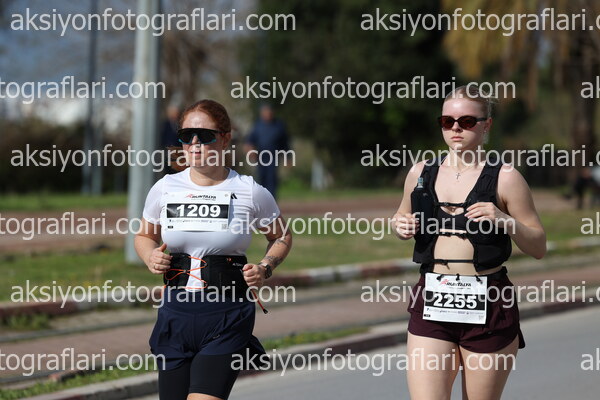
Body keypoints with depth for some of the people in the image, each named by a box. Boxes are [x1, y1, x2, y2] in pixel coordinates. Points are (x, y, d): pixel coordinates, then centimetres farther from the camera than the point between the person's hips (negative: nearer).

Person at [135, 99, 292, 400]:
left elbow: (281, 237, 14)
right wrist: (151, 257, -1)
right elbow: (144, 236, 21)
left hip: (228, 316, -4)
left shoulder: (250, 192, -3)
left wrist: (265, 268, -5)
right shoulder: (165, 188, 3)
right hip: (176, 312, 4)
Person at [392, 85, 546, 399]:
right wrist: (400, 227, 3)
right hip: (432, 303, 2)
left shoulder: (504, 178, -2)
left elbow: (538, 247, 1)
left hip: (488, 306, -2)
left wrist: (505, 221, -17)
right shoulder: (421, 173, 8)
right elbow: (403, 218, 27)